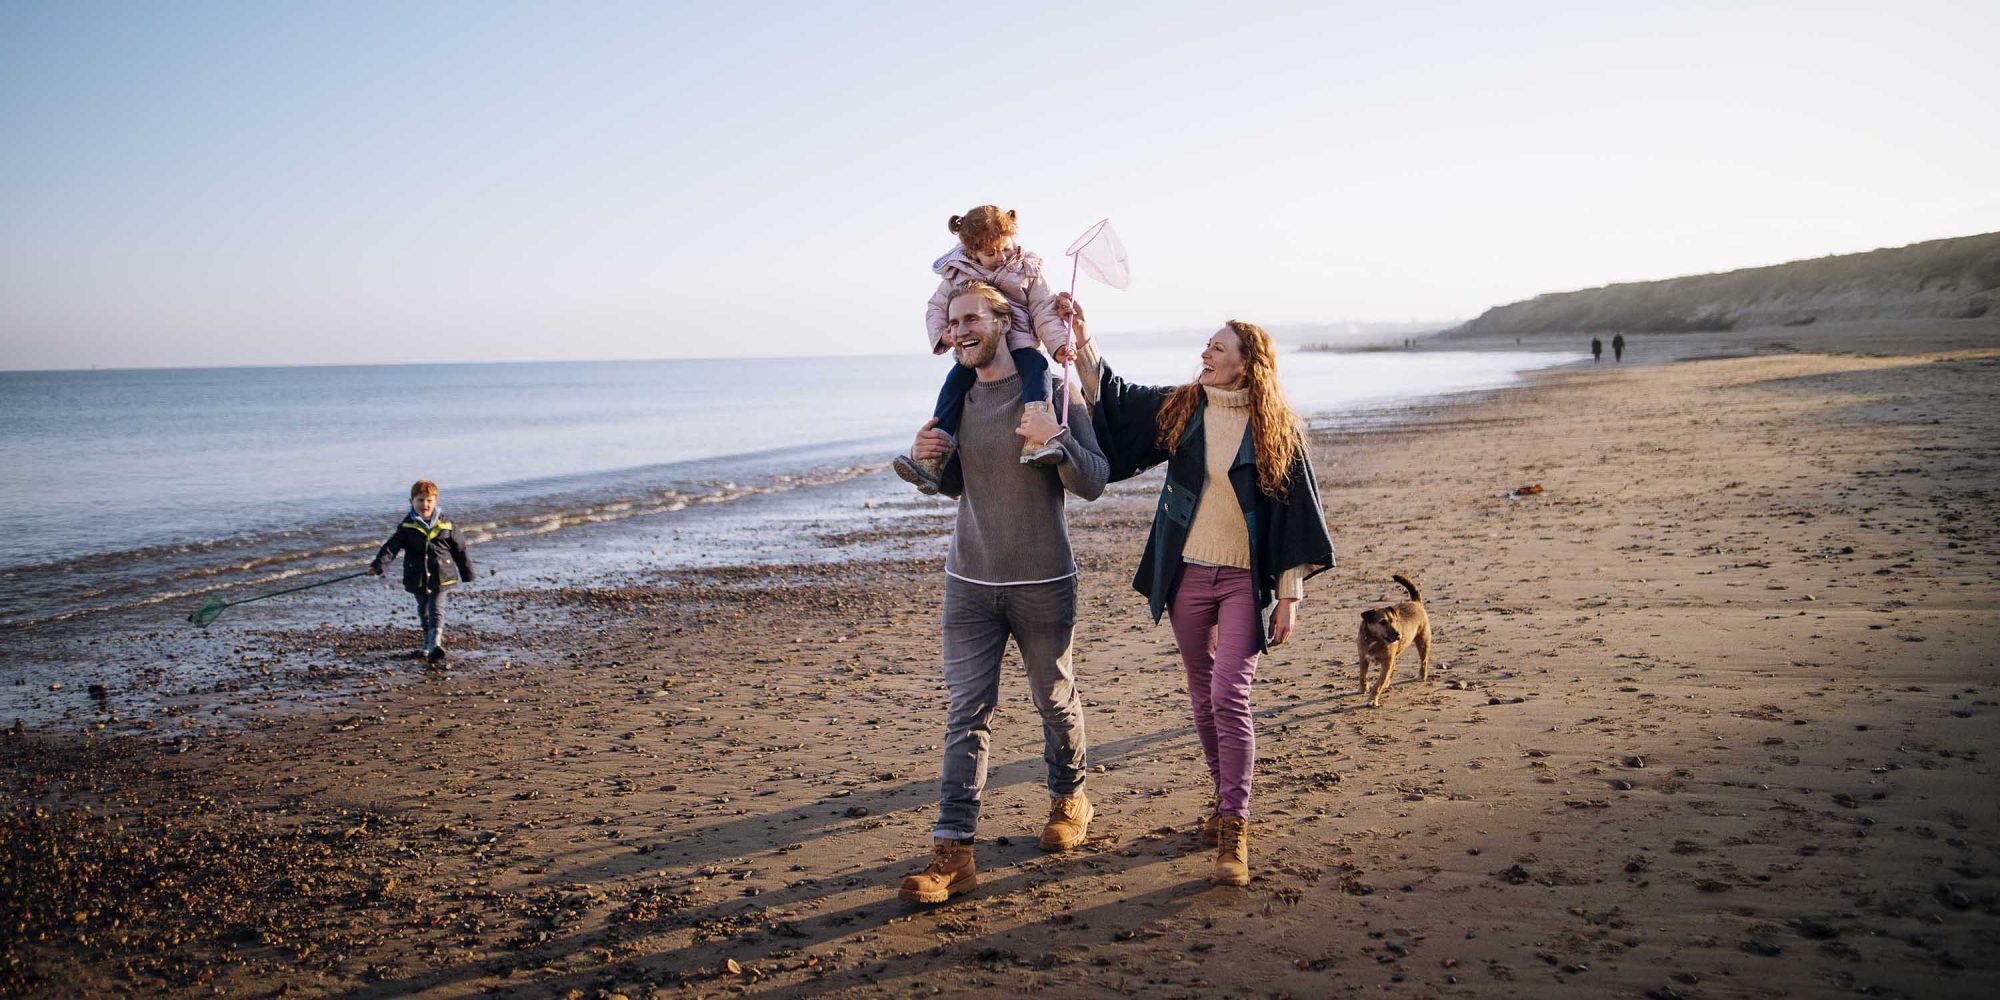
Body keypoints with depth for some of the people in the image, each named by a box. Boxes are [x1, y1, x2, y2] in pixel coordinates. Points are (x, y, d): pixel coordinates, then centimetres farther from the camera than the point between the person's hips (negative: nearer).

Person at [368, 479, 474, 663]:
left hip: (440, 577, -3)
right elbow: (391, 546, -9)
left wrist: (467, 573, 10)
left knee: (436, 611, -12)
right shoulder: (407, 526, -1)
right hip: (418, 578, 3)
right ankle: (429, 644, 28)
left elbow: (460, 550, 6)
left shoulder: (445, 524, -1)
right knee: (424, 612, 15)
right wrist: (377, 565, -23)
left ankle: (434, 644, -24)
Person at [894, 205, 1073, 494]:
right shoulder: (956, 275, 7)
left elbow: (1043, 311, 2)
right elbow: (936, 308, 13)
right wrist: (941, 334, -9)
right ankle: (931, 461, -29)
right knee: (954, 383, -24)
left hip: (1017, 344, -1)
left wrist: (1058, 343, -14)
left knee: (1036, 365, -33)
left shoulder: (1026, 270, 6)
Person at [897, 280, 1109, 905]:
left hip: (1042, 583, -3)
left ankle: (1070, 799, 39)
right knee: (965, 713, -1)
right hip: (969, 581, 4)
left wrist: (1057, 438, -30)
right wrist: (931, 460, -2)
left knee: (1054, 699, 13)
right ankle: (953, 852, -1)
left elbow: (1093, 483, -12)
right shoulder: (958, 397, 8)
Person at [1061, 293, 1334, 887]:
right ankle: (1224, 797, 31)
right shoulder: (1178, 409, 4)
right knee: (1202, 695, 13)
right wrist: (1081, 338, -2)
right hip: (1187, 575, 4)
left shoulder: (1278, 430, -4)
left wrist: (1290, 595, -5)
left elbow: (1295, 516, -2)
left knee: (1230, 696, -14)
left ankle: (1234, 829, -9)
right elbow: (1109, 398, 11)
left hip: (1245, 580, -4)